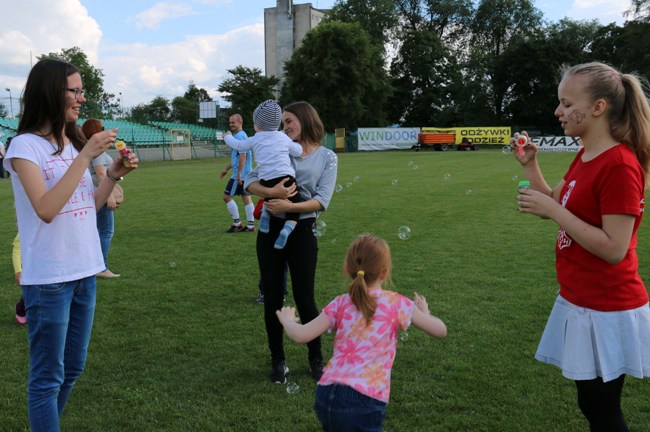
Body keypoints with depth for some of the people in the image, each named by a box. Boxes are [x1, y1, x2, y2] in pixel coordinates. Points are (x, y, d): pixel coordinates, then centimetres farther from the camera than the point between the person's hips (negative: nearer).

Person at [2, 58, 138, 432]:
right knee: (48, 376, 3)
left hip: (85, 271, 7)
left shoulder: (75, 142, 9)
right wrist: (86, 156, -24)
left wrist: (114, 175, -1)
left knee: (72, 369, 17)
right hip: (48, 278, -7)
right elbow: (46, 209, -24)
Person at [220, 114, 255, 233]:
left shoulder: (239, 136, -14)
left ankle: (237, 223, 2)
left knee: (227, 196, -2)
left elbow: (243, 155, -22)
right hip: (246, 174, 10)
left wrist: (239, 173, -23)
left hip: (240, 174, -10)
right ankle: (251, 225, 10)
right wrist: (226, 169, 27)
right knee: (246, 198, 9)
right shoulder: (241, 135, 18)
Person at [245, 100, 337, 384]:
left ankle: (316, 358, 22)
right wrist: (272, 192, -23)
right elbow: (250, 181, -3)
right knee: (272, 298, 6)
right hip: (271, 229, 3)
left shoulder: (327, 157, 2)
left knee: (304, 298, 0)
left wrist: (290, 206, -24)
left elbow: (322, 200, -10)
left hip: (302, 232, -3)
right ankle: (277, 360, 23)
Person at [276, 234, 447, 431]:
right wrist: (424, 311, 26)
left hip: (326, 396, 4)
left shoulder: (341, 304, 6)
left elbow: (301, 336, 1)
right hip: (364, 402, -4)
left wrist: (287, 320, 22)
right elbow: (441, 331, 6)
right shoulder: (396, 303, 0)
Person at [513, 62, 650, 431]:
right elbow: (559, 207, 17)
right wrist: (530, 165, 5)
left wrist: (553, 212, -24)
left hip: (607, 310, -9)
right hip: (581, 301, 9)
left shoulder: (619, 165, -22)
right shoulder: (585, 157, 6)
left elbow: (614, 249, -25)